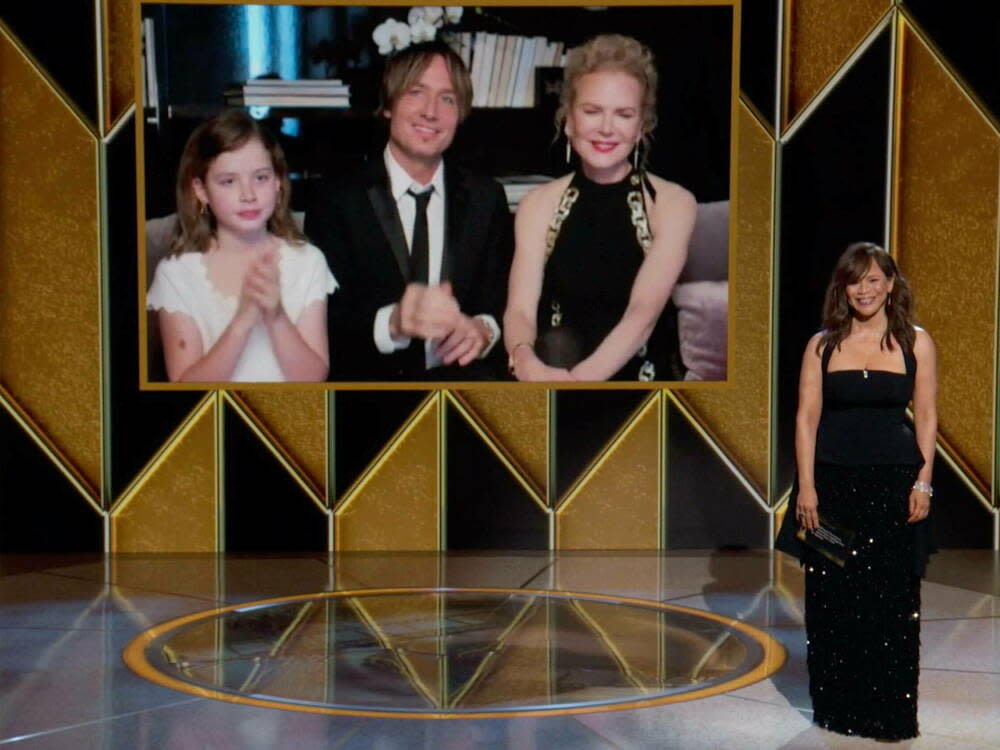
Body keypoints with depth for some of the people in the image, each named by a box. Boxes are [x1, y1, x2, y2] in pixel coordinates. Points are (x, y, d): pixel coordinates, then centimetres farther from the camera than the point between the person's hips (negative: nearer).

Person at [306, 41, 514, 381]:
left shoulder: (486, 198, 13)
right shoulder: (336, 198, 3)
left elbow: (505, 302, 12)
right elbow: (326, 316, -5)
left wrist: (484, 329, -12)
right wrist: (392, 323, -25)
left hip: (462, 377, 2)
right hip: (366, 376, -2)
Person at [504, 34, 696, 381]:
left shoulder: (673, 203, -2)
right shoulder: (539, 204, 6)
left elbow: (644, 312, -14)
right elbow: (520, 310, -5)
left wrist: (580, 377, -30)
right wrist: (526, 362, -27)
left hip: (643, 374, -2)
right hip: (555, 366, 2)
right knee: (558, 347, -27)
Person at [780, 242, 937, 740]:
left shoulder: (916, 343, 3)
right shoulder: (823, 345, 3)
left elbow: (926, 415, 4)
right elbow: (806, 417, 2)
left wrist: (923, 481, -3)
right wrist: (806, 486, -5)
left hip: (893, 484, -1)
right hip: (833, 482, 1)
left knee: (891, 601, 1)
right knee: (832, 600, 5)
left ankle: (890, 712, 13)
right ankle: (838, 709, 17)